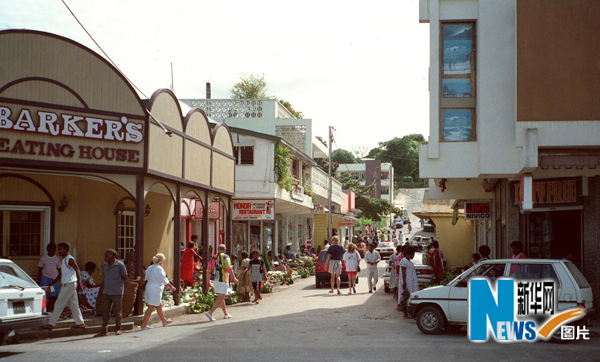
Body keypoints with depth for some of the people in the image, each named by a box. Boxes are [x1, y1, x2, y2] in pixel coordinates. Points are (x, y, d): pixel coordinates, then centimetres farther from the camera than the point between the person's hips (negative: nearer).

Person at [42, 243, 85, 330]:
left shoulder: (70, 259, -11)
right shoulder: (63, 260, 18)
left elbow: (77, 271, -17)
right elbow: (60, 275, 24)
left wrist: (79, 284, -24)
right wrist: (51, 284, 21)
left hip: (69, 284, -9)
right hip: (67, 284, 9)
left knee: (59, 304, -6)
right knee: (74, 305, 10)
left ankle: (51, 324, -2)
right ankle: (80, 323, 13)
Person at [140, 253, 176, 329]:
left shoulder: (149, 268, 9)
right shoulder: (159, 268, -16)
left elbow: (146, 279, 17)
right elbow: (164, 280, -14)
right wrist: (171, 287, -3)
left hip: (149, 287, 9)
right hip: (156, 289, -9)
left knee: (159, 305, 20)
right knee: (151, 307, -5)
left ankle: (164, 321, 31)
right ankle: (144, 324, -3)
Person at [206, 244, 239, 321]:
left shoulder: (213, 258, 10)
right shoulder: (225, 257, -7)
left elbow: (208, 270, 7)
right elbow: (229, 269, -17)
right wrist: (234, 278, -8)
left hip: (215, 280, 7)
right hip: (222, 281, -7)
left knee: (221, 298, 19)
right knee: (220, 299, -7)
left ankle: (226, 314, 29)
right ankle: (210, 313, -19)